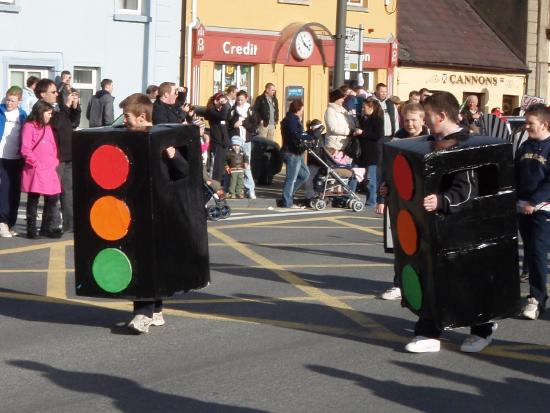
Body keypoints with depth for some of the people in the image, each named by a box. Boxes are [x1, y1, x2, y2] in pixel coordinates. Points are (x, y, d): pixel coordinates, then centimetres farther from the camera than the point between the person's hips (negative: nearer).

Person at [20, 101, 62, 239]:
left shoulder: (48, 127, 17)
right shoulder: (29, 126, -6)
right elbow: (25, 149, -12)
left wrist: (55, 161, 8)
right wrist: (35, 163, -14)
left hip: (50, 170, 7)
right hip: (35, 170, -7)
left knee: (52, 198, 8)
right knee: (33, 199, 0)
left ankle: (47, 228, 18)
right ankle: (31, 229, 5)